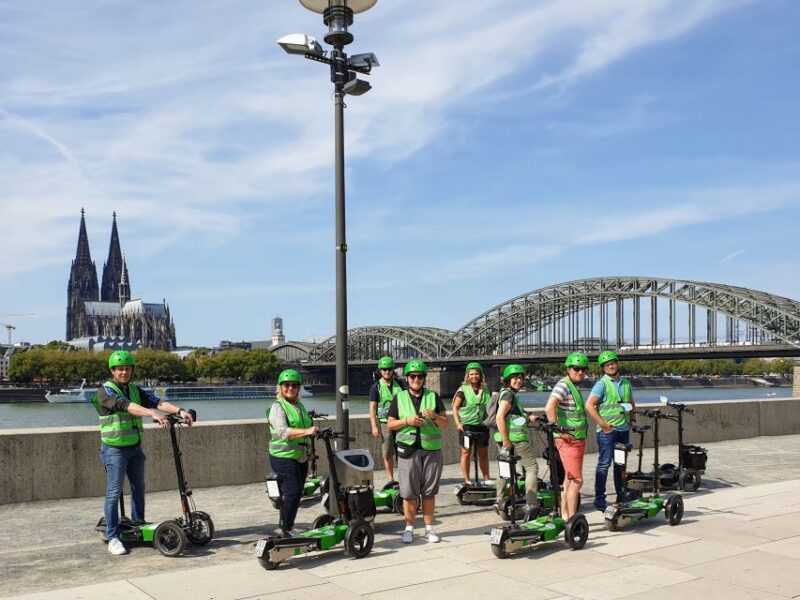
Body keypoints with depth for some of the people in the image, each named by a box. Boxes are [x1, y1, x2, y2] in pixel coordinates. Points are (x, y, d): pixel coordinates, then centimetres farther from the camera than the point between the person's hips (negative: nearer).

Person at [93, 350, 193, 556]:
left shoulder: (135, 390, 8)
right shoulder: (105, 391, -12)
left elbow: (157, 402, -6)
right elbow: (126, 406, -30)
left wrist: (179, 411, -23)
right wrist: (153, 414, -43)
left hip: (135, 447, 7)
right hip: (114, 449, -7)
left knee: (138, 488, 14)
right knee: (114, 493, -4)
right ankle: (113, 537, 3)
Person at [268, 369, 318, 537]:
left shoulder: (300, 405, 16)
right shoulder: (277, 407, -10)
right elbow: (283, 432, -25)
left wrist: (310, 451, 30)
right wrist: (306, 431, -36)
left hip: (301, 458, 8)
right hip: (284, 457, -8)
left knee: (297, 493, 10)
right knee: (292, 492, -14)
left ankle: (287, 526, 22)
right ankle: (286, 529, -3)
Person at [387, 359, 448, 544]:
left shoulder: (433, 396, 9)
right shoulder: (399, 398, 8)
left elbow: (445, 424, 8)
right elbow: (390, 424, 7)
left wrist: (434, 416, -12)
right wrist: (407, 421, -10)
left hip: (431, 449, 1)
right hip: (408, 450, -1)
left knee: (429, 492, 5)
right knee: (409, 493, 1)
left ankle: (429, 528, 15)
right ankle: (409, 528, 12)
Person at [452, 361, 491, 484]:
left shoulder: (485, 390, 11)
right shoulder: (463, 389, -2)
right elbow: (455, 407, -2)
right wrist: (458, 423, -11)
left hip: (482, 426, 4)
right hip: (466, 425, -4)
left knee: (484, 454, 9)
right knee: (466, 453, 2)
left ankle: (486, 479, 18)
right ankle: (466, 480, 8)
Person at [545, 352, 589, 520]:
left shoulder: (574, 387, 16)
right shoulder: (563, 385, -16)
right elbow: (549, 408, -30)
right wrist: (559, 431, -27)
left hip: (578, 439, 10)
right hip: (568, 440, -10)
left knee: (570, 480, 15)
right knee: (577, 480, -9)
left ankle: (564, 517, 23)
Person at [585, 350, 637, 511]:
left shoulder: (626, 383, 13)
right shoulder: (602, 384, -9)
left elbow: (631, 403, 27)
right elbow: (589, 405, -16)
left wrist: (633, 419, 11)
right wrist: (602, 424, -17)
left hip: (624, 430, 7)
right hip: (607, 431, -7)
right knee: (604, 464, -6)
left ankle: (621, 495, 25)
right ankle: (599, 498, -2)